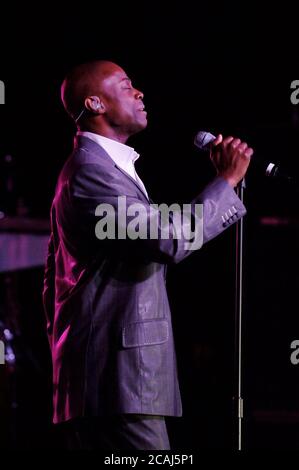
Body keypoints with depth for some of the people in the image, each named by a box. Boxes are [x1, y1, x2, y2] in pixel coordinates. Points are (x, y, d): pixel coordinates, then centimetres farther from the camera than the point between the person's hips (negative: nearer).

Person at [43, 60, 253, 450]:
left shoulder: (87, 168, 22)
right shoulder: (92, 169, -12)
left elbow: (54, 281, 26)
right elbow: (169, 242, -22)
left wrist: (66, 365, 28)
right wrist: (227, 180, -11)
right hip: (118, 375, -11)